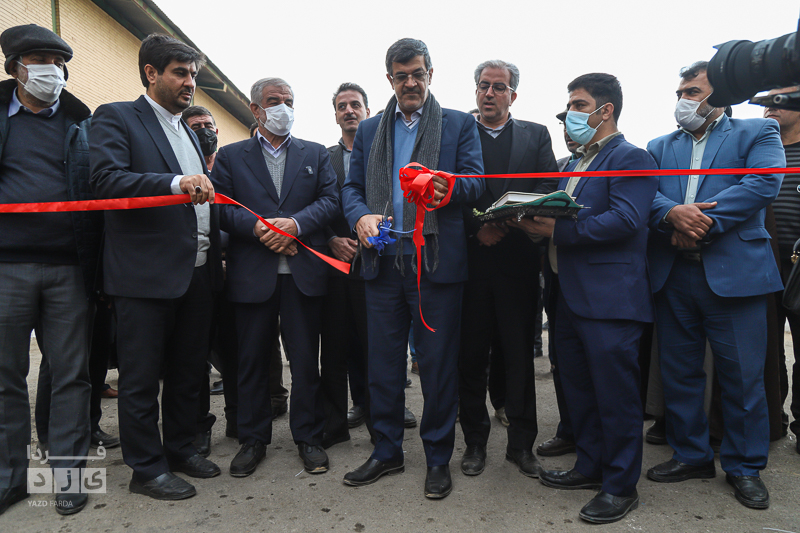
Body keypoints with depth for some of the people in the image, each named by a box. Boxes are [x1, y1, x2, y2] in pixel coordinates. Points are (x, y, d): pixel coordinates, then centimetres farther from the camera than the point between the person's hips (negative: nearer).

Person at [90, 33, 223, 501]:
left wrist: (217, 253, 14)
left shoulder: (190, 132, 21)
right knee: (141, 377, 5)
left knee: (189, 371, 15)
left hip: (198, 272, 7)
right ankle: (147, 468, 19)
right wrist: (175, 183, -30)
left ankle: (181, 448, 32)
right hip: (146, 274, -7)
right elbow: (108, 179, -17)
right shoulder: (116, 118, -1)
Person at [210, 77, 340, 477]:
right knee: (251, 359, 8)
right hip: (251, 274, 0)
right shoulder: (230, 156, 12)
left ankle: (308, 437, 19)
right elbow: (221, 207, 1)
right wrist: (258, 228, -15)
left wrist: (295, 223, -13)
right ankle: (253, 439, 23)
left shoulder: (316, 154, 15)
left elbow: (330, 200, 3)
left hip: (304, 270, 1)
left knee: (306, 360, 5)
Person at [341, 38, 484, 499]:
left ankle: (438, 457, 21)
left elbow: (476, 181, -3)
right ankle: (387, 452, 27)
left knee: (438, 365, 4)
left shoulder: (460, 124, 9)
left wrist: (448, 187, -26)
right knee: (383, 362, 10)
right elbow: (352, 187, 14)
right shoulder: (369, 130, 18)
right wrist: (360, 216, -9)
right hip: (383, 261, 3)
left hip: (437, 262, -3)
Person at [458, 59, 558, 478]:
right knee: (471, 354, 6)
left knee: (519, 354, 6)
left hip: (517, 258, 1)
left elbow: (548, 189, 1)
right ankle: (475, 441, 21)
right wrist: (477, 226, -14)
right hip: (469, 256, 0)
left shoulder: (536, 135, 14)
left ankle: (521, 443, 21)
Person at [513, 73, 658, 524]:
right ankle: (591, 466, 34)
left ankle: (621, 486, 16)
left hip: (610, 300, -9)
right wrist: (537, 223, -3)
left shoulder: (631, 159, -8)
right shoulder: (575, 165, 21)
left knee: (615, 393, 1)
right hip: (571, 296, 9)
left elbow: (625, 220, -22)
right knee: (579, 389, 17)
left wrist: (558, 231, -22)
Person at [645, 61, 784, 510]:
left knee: (743, 376, 3)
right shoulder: (660, 147, 18)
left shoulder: (758, 132, 8)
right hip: (672, 273, 4)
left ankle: (745, 467, 22)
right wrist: (673, 213, -19)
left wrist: (702, 224, -17)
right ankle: (692, 455, 28)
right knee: (679, 372, 11)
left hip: (734, 271, -3)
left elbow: (764, 183, -10)